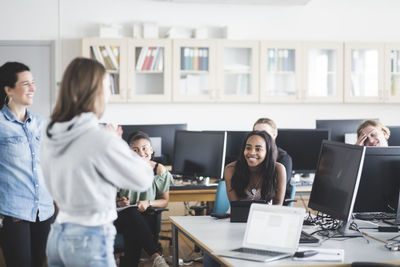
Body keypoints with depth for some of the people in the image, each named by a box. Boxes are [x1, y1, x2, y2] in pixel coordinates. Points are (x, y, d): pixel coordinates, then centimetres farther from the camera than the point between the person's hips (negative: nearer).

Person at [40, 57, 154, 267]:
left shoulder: (50, 137, 2)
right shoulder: (101, 140, -20)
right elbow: (143, 179, -7)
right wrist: (118, 144, 4)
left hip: (56, 235, 8)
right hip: (90, 240, -8)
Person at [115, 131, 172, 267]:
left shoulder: (159, 170, 2)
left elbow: (165, 201, 8)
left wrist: (148, 203, -11)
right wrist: (118, 202, -14)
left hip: (146, 217, 1)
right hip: (122, 218, -1)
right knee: (132, 213, -38)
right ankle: (156, 256, -46)